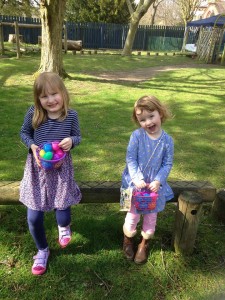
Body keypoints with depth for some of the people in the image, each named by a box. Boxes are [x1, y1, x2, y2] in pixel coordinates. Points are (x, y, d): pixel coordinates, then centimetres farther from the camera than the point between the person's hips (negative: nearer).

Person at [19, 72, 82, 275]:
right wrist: (32, 146, -15)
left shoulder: (71, 115, -11)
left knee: (62, 214, 2)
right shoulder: (33, 113, -12)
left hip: (61, 169, 0)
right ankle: (42, 250, 35)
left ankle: (64, 227, 46)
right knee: (34, 217, 3)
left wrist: (71, 141, -20)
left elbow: (78, 136, 3)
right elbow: (24, 133, 4)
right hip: (37, 169, 1)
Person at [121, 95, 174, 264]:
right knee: (133, 214, 7)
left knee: (151, 216, 13)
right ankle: (128, 239, 37)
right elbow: (130, 159, -13)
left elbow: (168, 164, -5)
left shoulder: (167, 140, -9)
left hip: (155, 185, 2)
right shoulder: (137, 136, -14)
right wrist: (137, 178, -21)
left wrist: (158, 181, -16)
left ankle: (145, 243, 39)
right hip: (136, 182, -1)